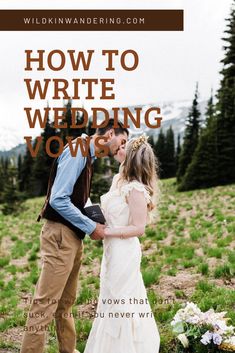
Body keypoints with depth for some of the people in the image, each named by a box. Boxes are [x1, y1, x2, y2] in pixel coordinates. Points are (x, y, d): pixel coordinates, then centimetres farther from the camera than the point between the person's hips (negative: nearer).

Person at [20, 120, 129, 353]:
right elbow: (58, 199, -22)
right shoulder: (77, 151, -15)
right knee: (46, 304, -6)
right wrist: (91, 227, -15)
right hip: (60, 235, -10)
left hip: (73, 237, 10)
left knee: (66, 302, 18)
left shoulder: (87, 156, 15)